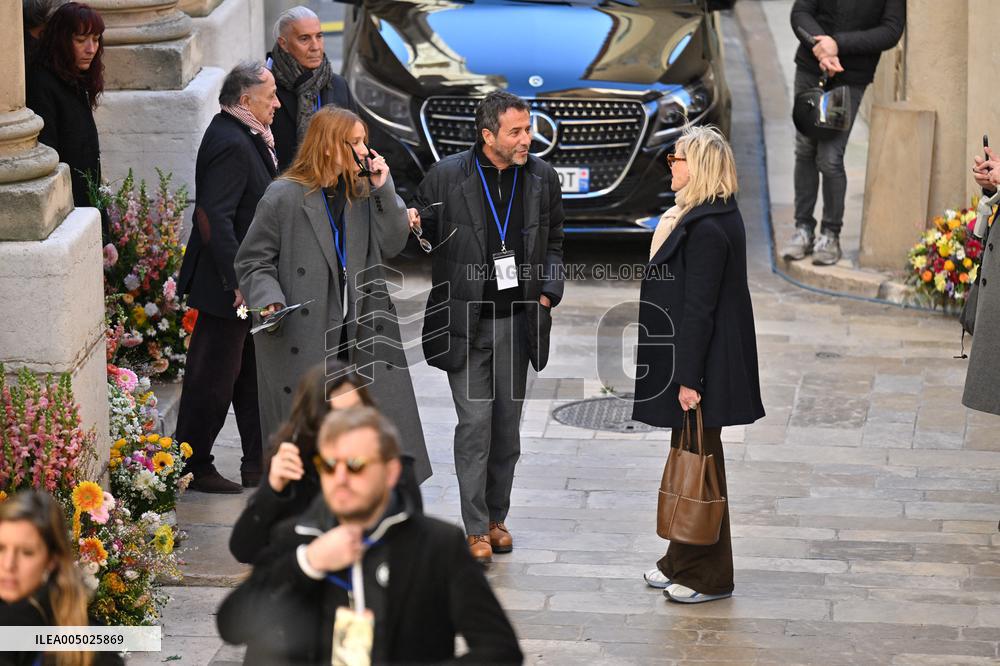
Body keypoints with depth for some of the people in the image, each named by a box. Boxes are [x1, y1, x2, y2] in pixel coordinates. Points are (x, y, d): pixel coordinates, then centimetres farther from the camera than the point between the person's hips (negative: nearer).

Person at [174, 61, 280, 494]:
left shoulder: (244, 137, 10)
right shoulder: (230, 144, -22)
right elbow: (217, 218, -27)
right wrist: (238, 282, -28)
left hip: (247, 280, 11)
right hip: (226, 286, -11)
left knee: (254, 375, 16)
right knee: (214, 377, 0)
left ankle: (259, 465, 25)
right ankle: (193, 469, 11)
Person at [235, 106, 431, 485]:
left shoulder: (362, 194, 10)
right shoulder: (284, 197, -5)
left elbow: (392, 246, 4)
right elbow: (252, 262, -2)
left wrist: (384, 191, -3)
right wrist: (269, 302, -20)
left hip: (356, 335, 5)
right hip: (299, 339, -5)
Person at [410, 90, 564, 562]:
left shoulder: (542, 179, 2)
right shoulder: (446, 177, -8)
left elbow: (553, 241, 15)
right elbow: (426, 230, 5)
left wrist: (549, 291, 2)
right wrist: (413, 227, -18)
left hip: (517, 322, 3)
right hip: (463, 322, -3)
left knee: (507, 425, 11)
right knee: (475, 422, -5)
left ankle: (497, 517, 25)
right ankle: (476, 530, 4)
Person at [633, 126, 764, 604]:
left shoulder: (706, 229, -21)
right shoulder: (705, 219, 11)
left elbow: (698, 309, -22)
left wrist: (688, 378, -21)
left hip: (700, 363, -10)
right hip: (688, 361, 10)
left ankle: (709, 576, 8)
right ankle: (683, 561, 26)